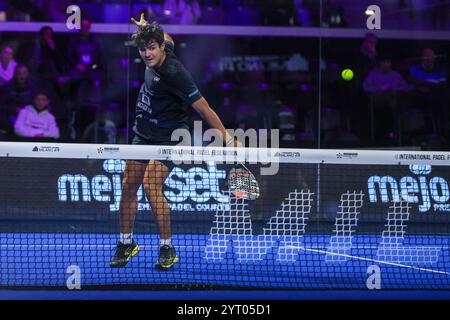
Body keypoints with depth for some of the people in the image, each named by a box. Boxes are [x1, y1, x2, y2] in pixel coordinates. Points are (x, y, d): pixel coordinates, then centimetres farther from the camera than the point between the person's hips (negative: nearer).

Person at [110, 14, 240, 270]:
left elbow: (204, 108, -24)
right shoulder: (159, 56, -3)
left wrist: (227, 139, -25)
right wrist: (147, 26, 30)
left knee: (152, 187, -21)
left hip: (167, 138, -8)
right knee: (129, 186, 6)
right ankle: (127, 244, 20)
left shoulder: (174, 73, -26)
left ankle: (167, 249, -9)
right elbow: (169, 39, 24)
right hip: (143, 134, 8)